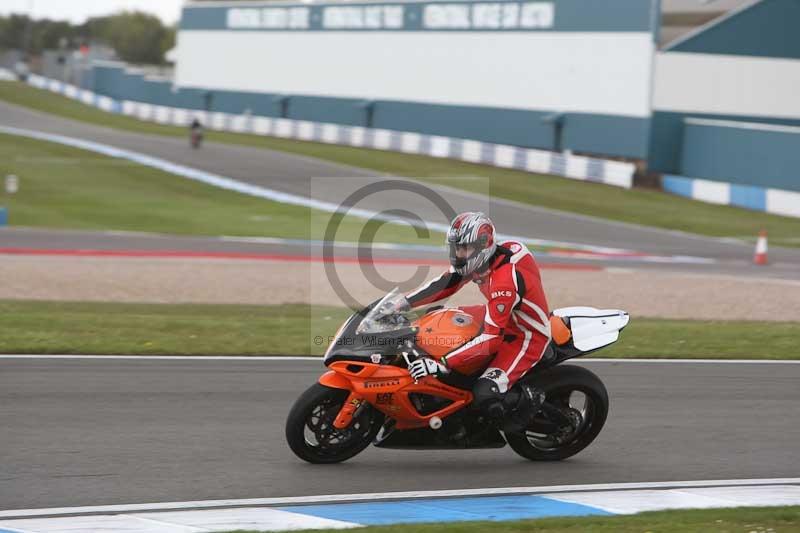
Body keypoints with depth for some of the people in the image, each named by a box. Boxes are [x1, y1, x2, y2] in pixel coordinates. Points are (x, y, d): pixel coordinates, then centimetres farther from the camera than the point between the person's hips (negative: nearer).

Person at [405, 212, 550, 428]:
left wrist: (441, 364, -40)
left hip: (527, 336, -10)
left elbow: (492, 338, -37)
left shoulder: (505, 277, -35)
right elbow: (444, 284, 6)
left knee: (485, 395, -26)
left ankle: (531, 400, 3)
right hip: (504, 318, 10)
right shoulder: (477, 258, -9)